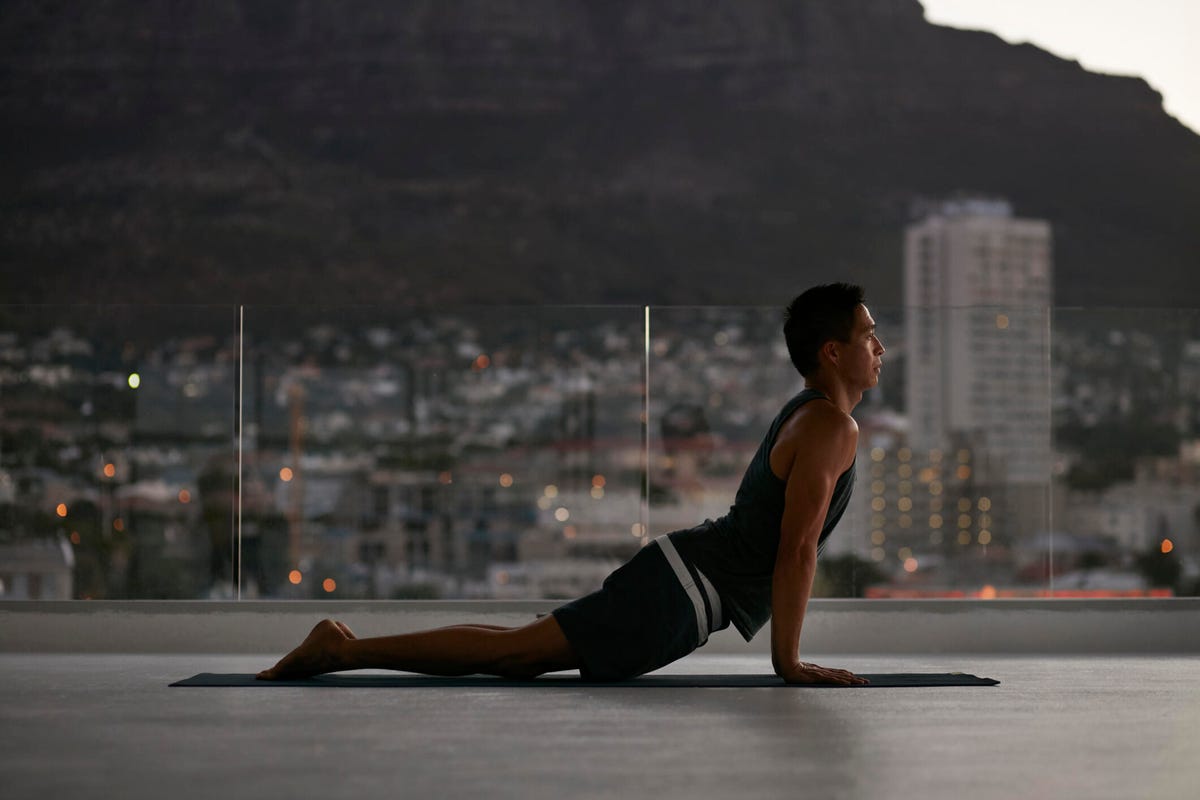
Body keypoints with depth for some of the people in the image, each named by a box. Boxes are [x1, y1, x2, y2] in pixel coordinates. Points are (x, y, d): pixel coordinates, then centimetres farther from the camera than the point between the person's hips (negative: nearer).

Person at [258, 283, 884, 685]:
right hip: (684, 588, -9)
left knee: (523, 652, 10)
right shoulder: (832, 428, -14)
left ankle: (344, 647, 9)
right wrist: (788, 662, -14)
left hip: (686, 572, 9)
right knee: (517, 652, -11)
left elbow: (785, 544, 25)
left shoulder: (805, 415, 19)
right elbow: (797, 549, -19)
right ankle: (345, 651, -12)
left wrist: (785, 649, 23)